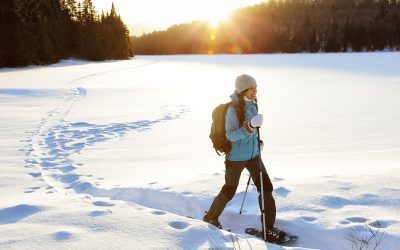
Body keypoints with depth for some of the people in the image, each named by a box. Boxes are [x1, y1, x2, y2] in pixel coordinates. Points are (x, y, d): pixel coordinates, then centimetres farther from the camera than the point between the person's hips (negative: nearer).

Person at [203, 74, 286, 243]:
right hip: (236, 157, -6)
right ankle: (211, 217, 35)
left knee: (266, 187, 0)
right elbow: (230, 135, -26)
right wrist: (247, 129, -41)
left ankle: (268, 228, 10)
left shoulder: (252, 104, 1)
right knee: (229, 190, 10)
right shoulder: (233, 109, -21)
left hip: (253, 155, 7)